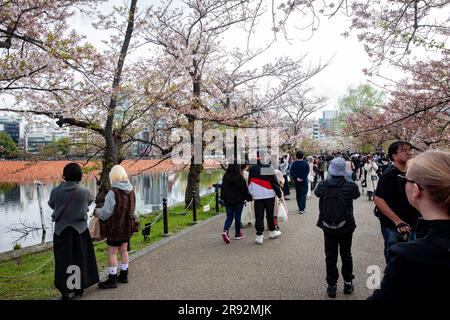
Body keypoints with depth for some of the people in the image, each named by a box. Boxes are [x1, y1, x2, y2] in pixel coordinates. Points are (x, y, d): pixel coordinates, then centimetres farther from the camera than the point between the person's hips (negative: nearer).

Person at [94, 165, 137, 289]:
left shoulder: (113, 192, -21)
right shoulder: (131, 191, -1)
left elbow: (106, 212, -17)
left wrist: (97, 212, 5)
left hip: (116, 227, -7)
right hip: (127, 227, 7)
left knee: (112, 252, 5)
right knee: (123, 250, 18)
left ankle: (112, 280, 12)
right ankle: (124, 275, 29)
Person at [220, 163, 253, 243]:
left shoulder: (225, 177, 0)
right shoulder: (240, 178, -13)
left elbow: (223, 188, 9)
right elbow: (245, 189, -8)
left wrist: (223, 198, 20)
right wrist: (249, 198, 6)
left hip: (228, 201, 3)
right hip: (238, 201, -3)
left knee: (229, 217, 9)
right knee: (237, 217, 8)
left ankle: (225, 231, -12)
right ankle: (237, 234, 18)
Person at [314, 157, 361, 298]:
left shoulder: (323, 185, -12)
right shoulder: (350, 185, -15)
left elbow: (316, 193, 11)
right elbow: (356, 195, 8)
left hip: (328, 227, 0)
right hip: (346, 227, 0)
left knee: (330, 256, 11)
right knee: (346, 254, 18)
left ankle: (332, 286, 17)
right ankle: (348, 283, 29)